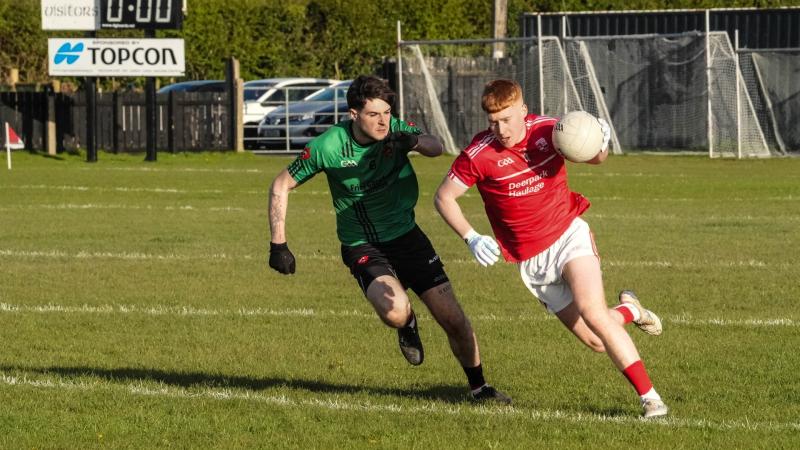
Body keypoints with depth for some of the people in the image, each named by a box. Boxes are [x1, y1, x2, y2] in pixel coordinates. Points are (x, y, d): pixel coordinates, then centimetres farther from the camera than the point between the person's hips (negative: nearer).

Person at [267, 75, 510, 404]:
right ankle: (407, 325, 7)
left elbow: (436, 147, -26)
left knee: (454, 320, -1)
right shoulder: (328, 147, -16)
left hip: (406, 235, 3)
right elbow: (281, 186, -5)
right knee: (395, 311, -31)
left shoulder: (395, 131, -10)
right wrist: (278, 245, -9)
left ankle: (479, 388, 21)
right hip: (362, 248, -3)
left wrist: (414, 142, -49)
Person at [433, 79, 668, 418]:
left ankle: (649, 396, -17)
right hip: (530, 261, 0)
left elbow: (594, 158, 10)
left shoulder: (548, 129, -8)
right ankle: (627, 311, 32)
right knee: (595, 341, -3)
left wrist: (600, 145, -14)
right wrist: (471, 238, -17)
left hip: (568, 235, 0)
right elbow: (443, 197, -5)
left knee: (592, 312, -25)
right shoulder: (479, 154, -15)